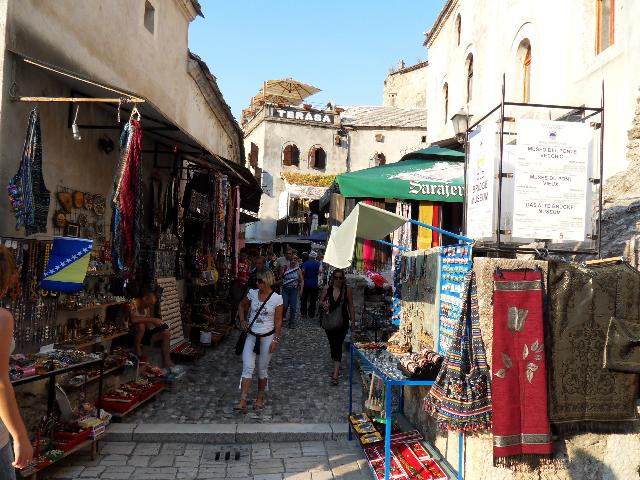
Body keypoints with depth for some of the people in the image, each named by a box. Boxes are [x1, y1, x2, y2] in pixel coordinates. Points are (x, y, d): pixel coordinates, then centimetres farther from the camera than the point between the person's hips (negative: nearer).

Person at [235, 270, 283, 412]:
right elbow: (242, 305, 17)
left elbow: (278, 322, -8)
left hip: (267, 337, -2)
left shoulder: (277, 298, -12)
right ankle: (242, 402, -4)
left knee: (262, 369, 11)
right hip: (251, 336, 2)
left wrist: (275, 340, -10)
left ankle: (260, 398, 30)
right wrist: (242, 320, 3)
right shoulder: (252, 293, -3)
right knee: (247, 368, -5)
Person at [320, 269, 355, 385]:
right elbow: (321, 301, 11)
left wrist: (353, 321, 0)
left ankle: (335, 375, -12)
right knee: (332, 344, 16)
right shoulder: (327, 289, -2)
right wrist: (324, 304, -12)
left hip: (342, 321, -4)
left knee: (338, 346, -11)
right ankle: (337, 367, 36)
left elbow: (351, 307, 0)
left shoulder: (347, 290, -7)